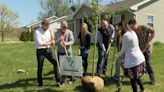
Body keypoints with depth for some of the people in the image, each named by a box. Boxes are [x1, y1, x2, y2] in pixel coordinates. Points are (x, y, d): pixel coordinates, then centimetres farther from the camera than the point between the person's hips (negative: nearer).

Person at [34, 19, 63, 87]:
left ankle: (58, 80, 3)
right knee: (40, 67, 4)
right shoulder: (37, 32, -11)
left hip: (48, 49, 5)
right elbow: (39, 43, -20)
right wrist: (48, 42, -10)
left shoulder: (48, 31, 10)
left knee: (55, 62, -4)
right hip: (40, 51, -5)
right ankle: (40, 82, 21)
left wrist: (52, 40, -5)